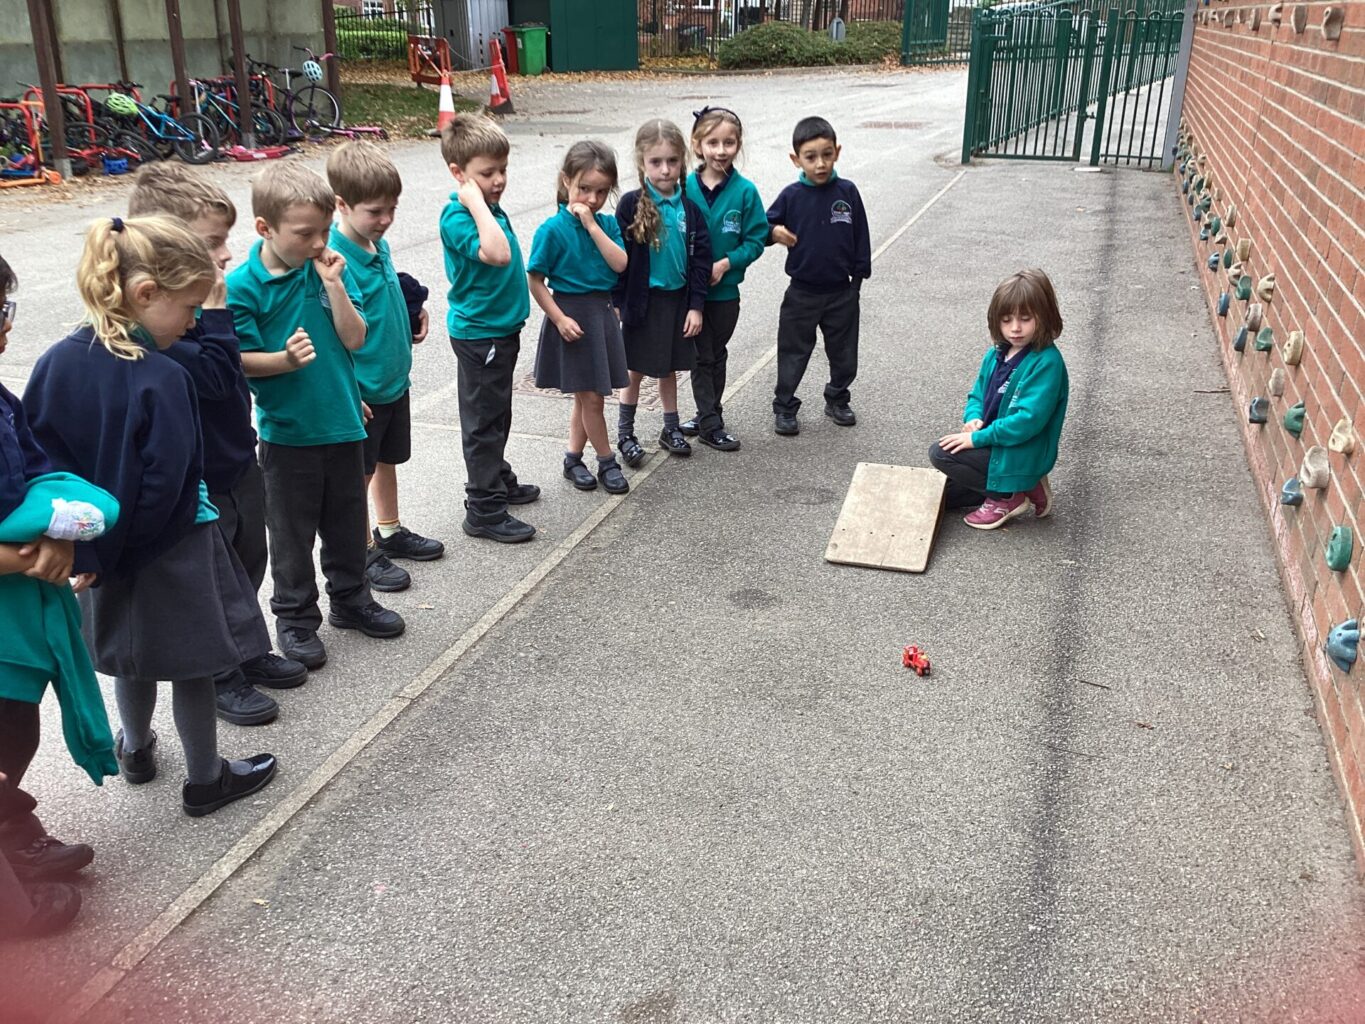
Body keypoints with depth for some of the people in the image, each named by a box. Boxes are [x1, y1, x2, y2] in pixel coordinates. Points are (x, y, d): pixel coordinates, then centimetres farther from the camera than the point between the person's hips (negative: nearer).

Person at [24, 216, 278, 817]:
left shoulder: (54, 363, -6)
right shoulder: (163, 380, -26)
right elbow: (164, 486, -27)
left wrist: (87, 548, 0)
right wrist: (110, 556, -14)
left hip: (102, 546, 6)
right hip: (171, 551, -6)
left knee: (131, 653, 27)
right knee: (190, 666, 11)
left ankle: (136, 750, 48)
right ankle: (205, 781, 27)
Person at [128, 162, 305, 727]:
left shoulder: (196, 297, 1)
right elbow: (215, 375, -31)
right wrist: (215, 311, -28)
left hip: (238, 462, 8)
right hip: (197, 482, -8)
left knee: (247, 568, 23)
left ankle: (247, 652, 44)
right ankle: (220, 677, 30)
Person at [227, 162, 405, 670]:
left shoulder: (328, 268, 0)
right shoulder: (243, 286, -11)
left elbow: (355, 339, -5)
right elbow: (240, 360, -10)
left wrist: (334, 284, -15)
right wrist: (285, 359, -27)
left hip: (343, 422, 4)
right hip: (286, 432, -4)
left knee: (348, 522, 18)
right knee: (292, 531, 8)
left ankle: (351, 599, 36)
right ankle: (295, 618, 24)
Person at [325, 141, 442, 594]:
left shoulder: (379, 244, 1)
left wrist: (413, 313, 4)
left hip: (395, 379, 8)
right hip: (362, 391, -8)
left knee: (388, 459, 22)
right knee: (359, 472, 8)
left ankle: (390, 531, 40)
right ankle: (364, 552, 22)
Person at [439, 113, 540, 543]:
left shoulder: (489, 208, 7)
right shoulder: (457, 217, -21)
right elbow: (497, 254, -39)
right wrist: (476, 201, -33)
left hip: (501, 328, 9)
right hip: (479, 333, -9)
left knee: (497, 416, 22)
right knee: (483, 420, -2)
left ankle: (499, 480, 38)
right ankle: (484, 511, 6)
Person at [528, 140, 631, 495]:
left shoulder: (607, 223, 3)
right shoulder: (553, 229, -13)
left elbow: (620, 264, -12)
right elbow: (535, 280, -11)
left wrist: (592, 225, -17)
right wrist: (560, 318, -16)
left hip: (603, 312, 6)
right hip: (572, 313, -5)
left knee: (585, 396, 14)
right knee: (591, 396, 1)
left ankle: (573, 458, 27)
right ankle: (608, 461, 15)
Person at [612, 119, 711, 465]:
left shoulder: (689, 208, -2)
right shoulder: (631, 204, -11)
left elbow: (700, 258, 0)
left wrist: (695, 306, -4)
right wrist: (616, 303, -11)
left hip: (677, 299, 3)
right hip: (643, 300, -3)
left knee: (669, 368, 16)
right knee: (636, 370, 8)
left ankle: (671, 429, 29)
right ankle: (625, 433, 21)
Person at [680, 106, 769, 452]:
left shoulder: (745, 191, -9)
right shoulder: (685, 188, -8)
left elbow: (756, 240, -6)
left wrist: (726, 263, -18)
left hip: (726, 290, 1)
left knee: (717, 356, 15)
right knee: (702, 358, 7)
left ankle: (708, 416, 30)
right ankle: (710, 424, 16)